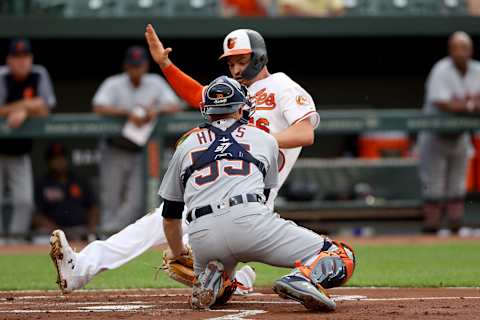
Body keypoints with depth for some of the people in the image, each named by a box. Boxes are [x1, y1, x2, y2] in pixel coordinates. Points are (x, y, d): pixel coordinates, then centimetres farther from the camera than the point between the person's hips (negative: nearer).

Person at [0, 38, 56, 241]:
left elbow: (44, 110, -7)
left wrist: (22, 112, -22)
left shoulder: (39, 76, -4)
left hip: (21, 154, 3)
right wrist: (26, 105, -19)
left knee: (24, 201, -5)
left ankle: (17, 239, 4)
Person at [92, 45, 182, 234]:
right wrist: (128, 112, -33)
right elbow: (99, 108, -22)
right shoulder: (114, 84, -7)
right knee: (111, 202, 0)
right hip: (115, 152, -2)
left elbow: (176, 106, -5)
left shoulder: (156, 83, 2)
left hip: (141, 153, 2)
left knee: (136, 201, -12)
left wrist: (157, 109, -25)